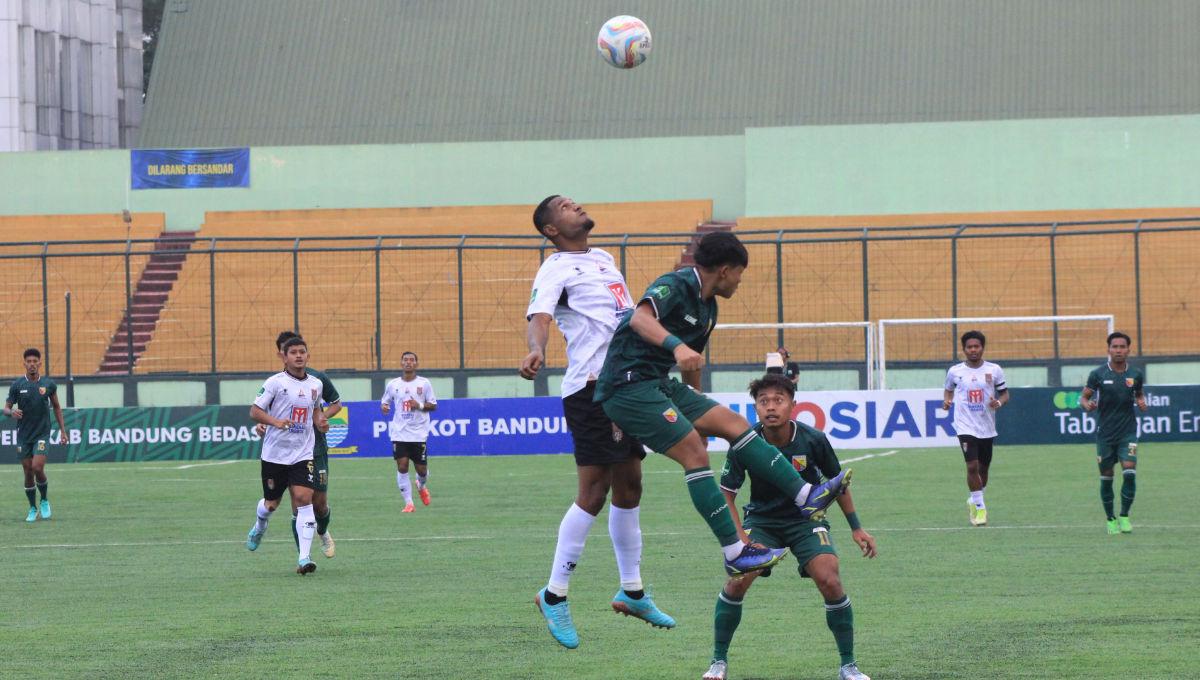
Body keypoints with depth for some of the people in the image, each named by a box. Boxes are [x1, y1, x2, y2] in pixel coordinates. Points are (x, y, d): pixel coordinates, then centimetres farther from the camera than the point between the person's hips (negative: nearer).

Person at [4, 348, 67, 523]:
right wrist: (11, 413, -24)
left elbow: (56, 407, 10)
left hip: (42, 434, -1)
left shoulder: (48, 384, -2)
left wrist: (62, 430, 8)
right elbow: (6, 408, 0)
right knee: (28, 472, 3)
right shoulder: (17, 385, -3)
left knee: (38, 468, -16)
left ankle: (44, 501, 8)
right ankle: (33, 508, 19)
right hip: (23, 435, 1)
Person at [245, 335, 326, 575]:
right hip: (275, 453, -2)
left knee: (304, 498, -15)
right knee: (271, 503, 12)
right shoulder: (275, 382, -8)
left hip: (303, 454, 2)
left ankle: (304, 558, -17)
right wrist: (276, 421, -24)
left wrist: (320, 420, 3)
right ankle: (259, 527, 49)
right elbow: (255, 411, -7)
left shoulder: (315, 384, 7)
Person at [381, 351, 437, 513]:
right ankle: (408, 502, -2)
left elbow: (433, 406, 5)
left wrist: (420, 405, -14)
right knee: (402, 466, -9)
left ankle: (422, 486, 39)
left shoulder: (424, 383, 1)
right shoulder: (393, 385, 5)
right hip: (399, 433, 1)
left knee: (422, 469, 4)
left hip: (419, 433, -1)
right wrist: (384, 407, -7)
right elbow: (385, 401, 16)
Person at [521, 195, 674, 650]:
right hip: (591, 387, -9)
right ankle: (554, 596, -5)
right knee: (593, 492, -11)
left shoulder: (603, 259, 20)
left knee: (629, 488, 14)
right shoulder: (556, 270, -7)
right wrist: (536, 351, -44)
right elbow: (538, 317, -25)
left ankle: (632, 591, 24)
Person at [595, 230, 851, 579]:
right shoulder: (674, 286, -14)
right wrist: (677, 346, -52)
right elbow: (640, 318, -36)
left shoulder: (707, 307, 16)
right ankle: (734, 551, -19)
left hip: (659, 384, 10)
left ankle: (805, 495, 2)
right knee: (694, 452, -18)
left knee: (733, 423, 3)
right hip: (629, 384, -10)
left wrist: (697, 414, 38)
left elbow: (692, 362, 30)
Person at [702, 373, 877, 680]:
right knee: (738, 580, -20)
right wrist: (739, 537, -20)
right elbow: (726, 494, -8)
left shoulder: (813, 440, -18)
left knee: (829, 581, -21)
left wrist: (856, 528, 4)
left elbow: (837, 482, 0)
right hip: (761, 518, 0)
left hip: (806, 519, 0)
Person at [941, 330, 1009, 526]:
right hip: (966, 427, -2)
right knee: (972, 466, -16)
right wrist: (947, 400, -6)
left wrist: (999, 402, -14)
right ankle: (979, 507, -6)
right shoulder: (955, 371, 0)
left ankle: (974, 501, 34)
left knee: (983, 469, 11)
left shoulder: (994, 370, 0)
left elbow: (1005, 393, 8)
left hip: (987, 428, 2)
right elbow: (948, 390, 16)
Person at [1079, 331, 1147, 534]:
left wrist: (1141, 402, -2)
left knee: (1129, 472, -15)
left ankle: (1124, 516, -1)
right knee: (1106, 478, 3)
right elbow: (1083, 397, 3)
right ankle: (1110, 519, 18)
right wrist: (1087, 405, -20)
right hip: (1105, 432, 0)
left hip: (1128, 432, 0)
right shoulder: (1098, 374, -2)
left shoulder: (1136, 374, 3)